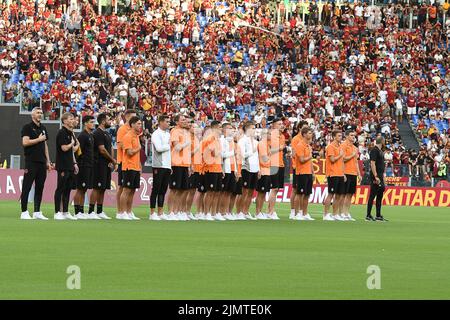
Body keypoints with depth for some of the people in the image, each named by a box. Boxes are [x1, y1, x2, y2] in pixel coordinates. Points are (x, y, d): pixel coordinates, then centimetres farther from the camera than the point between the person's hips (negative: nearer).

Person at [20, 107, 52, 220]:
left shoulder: (43, 128, 18)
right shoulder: (27, 127, -3)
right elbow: (25, 142, -15)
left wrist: (48, 161, 17)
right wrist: (39, 139, -10)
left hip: (42, 163, 7)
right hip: (31, 162, -7)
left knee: (39, 188, 6)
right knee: (26, 188, -5)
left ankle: (37, 212, 10)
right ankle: (24, 212, -5)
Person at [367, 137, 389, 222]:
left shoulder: (380, 151, 17)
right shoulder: (374, 150, -12)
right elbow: (372, 164, -18)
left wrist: (383, 177, 20)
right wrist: (376, 176, -22)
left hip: (380, 177, 9)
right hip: (376, 177, -9)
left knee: (380, 196, 11)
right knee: (372, 196, -7)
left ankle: (378, 216, 15)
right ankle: (368, 216, -4)